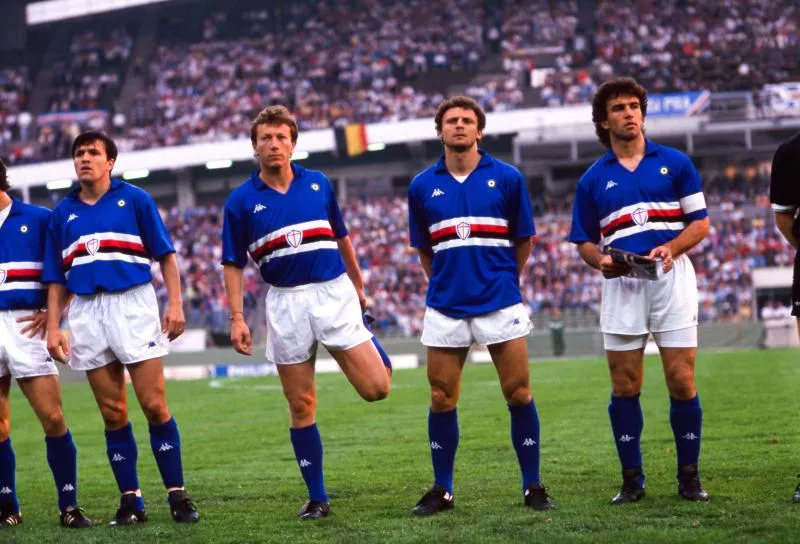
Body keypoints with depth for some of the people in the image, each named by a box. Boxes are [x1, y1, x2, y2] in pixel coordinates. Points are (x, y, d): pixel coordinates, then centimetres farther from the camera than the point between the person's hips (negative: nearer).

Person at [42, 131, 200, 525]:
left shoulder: (134, 200, 4)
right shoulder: (63, 213, 13)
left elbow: (165, 255, 3)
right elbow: (56, 278, 16)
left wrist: (175, 303, -7)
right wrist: (53, 326, 7)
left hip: (133, 304, -3)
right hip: (86, 312, 3)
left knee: (155, 407, -7)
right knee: (113, 415, 4)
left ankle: (177, 495, 0)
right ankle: (130, 500, 9)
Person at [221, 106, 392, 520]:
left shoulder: (319, 184, 5)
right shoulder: (241, 201, 0)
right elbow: (233, 264, 3)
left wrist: (358, 286, 22)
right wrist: (237, 318, -6)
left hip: (335, 293, 1)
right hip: (286, 303, -1)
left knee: (375, 388, -8)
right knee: (301, 407, 1)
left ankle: (371, 343, 27)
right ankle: (317, 497, 11)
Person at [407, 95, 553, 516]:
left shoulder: (507, 178, 1)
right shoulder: (422, 186, 6)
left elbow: (523, 241, 10)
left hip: (501, 303, -2)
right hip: (445, 306, 2)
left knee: (519, 395, -2)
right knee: (442, 400, 3)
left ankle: (533, 487, 8)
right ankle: (442, 490, 14)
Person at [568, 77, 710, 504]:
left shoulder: (675, 163, 6)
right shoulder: (593, 180, 9)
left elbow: (700, 222, 5)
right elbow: (584, 241, 12)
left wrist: (672, 248, -13)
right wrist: (600, 261, -10)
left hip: (671, 277, -1)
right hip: (621, 284, 1)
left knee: (682, 381, -3)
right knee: (624, 387, 1)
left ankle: (689, 476, 7)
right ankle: (632, 479, 9)